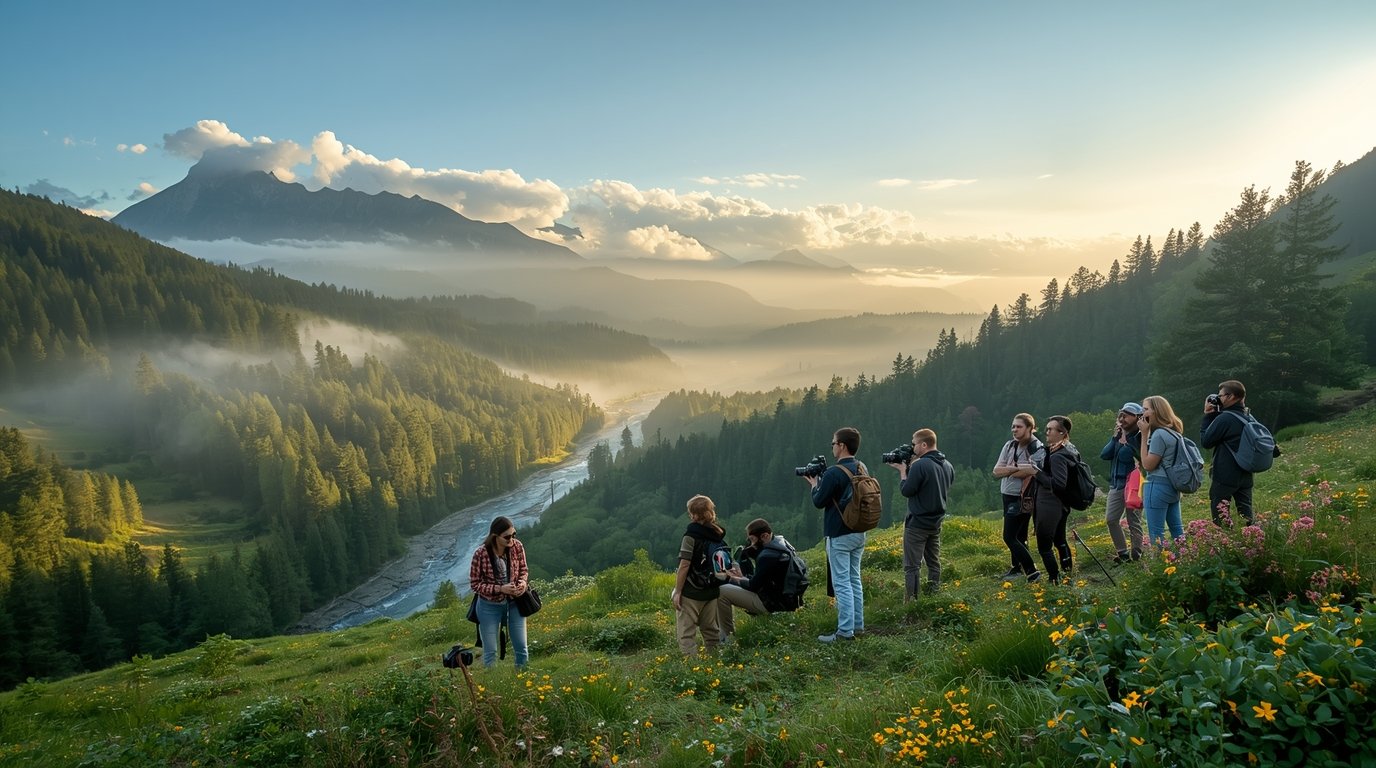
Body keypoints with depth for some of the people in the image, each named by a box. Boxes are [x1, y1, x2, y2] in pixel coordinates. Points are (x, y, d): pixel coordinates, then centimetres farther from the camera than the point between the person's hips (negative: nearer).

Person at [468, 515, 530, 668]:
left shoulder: (517, 547, -13)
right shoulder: (481, 554, -23)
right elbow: (475, 584, -14)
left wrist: (523, 582, -18)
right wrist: (500, 589, -25)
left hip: (514, 602, 3)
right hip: (490, 605, -3)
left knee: (522, 648, 9)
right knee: (490, 652, 8)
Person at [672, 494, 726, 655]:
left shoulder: (691, 534, -13)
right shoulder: (718, 535, 7)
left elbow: (684, 565, -15)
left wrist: (677, 592, -11)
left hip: (691, 592, -7)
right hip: (712, 590, 7)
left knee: (687, 633, -2)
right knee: (711, 630, 16)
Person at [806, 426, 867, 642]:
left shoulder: (833, 473, -19)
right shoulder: (862, 469, 6)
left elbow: (819, 502, -13)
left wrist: (815, 485, 5)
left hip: (839, 535, -8)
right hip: (859, 533, 8)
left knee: (841, 583, -4)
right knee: (854, 580, 16)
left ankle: (845, 631, -2)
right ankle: (857, 625, 22)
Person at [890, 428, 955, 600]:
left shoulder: (920, 465, -19)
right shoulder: (948, 466, 7)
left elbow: (906, 491, -16)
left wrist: (903, 471, -1)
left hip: (917, 523, -8)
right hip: (937, 522, 8)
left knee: (912, 566, -3)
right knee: (934, 563, 16)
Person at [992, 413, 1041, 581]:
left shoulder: (1037, 448, -13)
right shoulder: (1009, 446, 7)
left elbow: (1032, 473, -25)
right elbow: (996, 471, 0)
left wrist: (1008, 471, -13)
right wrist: (1017, 468, -15)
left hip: (1021, 498, -7)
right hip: (1008, 496, 7)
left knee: (1009, 537, -9)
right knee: (1017, 536, 17)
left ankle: (1032, 571, -5)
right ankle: (1017, 568, 30)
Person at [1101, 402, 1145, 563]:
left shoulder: (1140, 437, -12)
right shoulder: (1119, 435, 11)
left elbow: (1126, 456, -24)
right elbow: (1104, 455, 3)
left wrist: (1125, 440, -17)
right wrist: (1115, 438, -4)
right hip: (1116, 484, 8)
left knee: (1134, 522, 0)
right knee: (1111, 519, 7)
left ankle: (1136, 556, 10)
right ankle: (1123, 553, 19)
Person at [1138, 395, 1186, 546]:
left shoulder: (1159, 434, -17)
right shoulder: (1174, 432, 12)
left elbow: (1148, 464, -14)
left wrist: (1144, 434, -14)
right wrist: (1147, 433, 9)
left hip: (1158, 487, -10)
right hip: (1172, 486, 10)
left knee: (1156, 534, -4)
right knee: (1177, 530, 14)